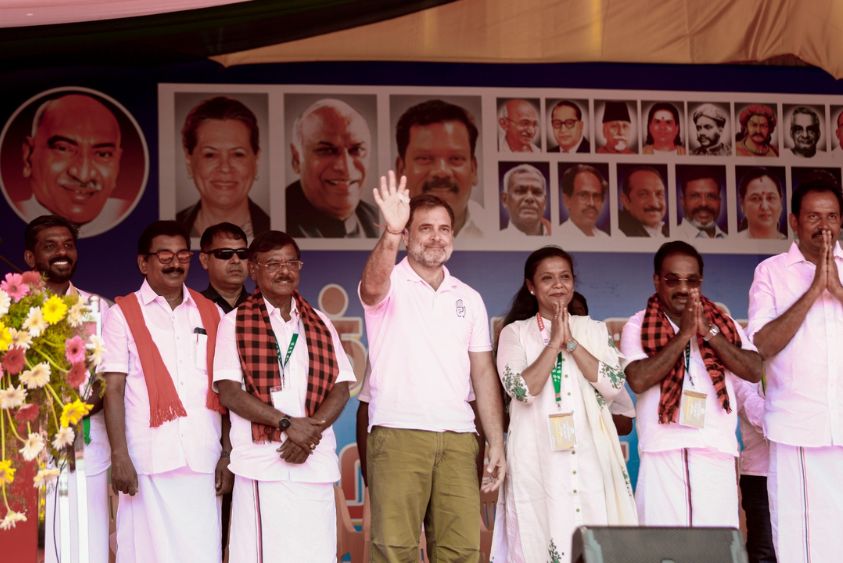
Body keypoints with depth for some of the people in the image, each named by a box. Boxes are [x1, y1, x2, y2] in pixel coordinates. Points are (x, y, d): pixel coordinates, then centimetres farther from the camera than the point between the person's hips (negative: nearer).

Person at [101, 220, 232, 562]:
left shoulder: (210, 313, 13)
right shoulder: (123, 314, 3)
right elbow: (113, 389, -2)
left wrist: (228, 455, 6)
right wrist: (119, 456, -10)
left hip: (203, 458, 3)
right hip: (149, 459, -3)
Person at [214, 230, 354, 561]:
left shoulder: (320, 324, 15)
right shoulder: (234, 323, 4)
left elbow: (340, 389, 8)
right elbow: (229, 393, -4)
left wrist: (311, 430, -10)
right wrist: (288, 423, -13)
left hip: (316, 462, 3)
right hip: (261, 462, -3)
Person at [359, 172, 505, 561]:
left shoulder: (469, 298, 16)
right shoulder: (391, 286, 3)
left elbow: (483, 372, 13)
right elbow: (373, 286, -23)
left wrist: (496, 441, 5)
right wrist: (390, 234, -42)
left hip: (458, 438, 4)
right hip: (398, 435, -4)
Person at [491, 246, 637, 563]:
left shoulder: (595, 331, 13)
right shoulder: (515, 333, 5)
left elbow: (614, 386, -1)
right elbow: (523, 390, -10)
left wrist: (571, 342, -5)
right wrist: (554, 342, -8)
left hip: (591, 456, 2)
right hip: (539, 458, -2)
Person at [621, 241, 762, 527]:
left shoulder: (723, 323, 15)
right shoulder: (638, 326, 6)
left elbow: (754, 371, 1)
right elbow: (638, 379, -10)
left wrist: (708, 332, -7)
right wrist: (683, 334, -9)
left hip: (717, 452, 2)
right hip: (663, 454, -2)